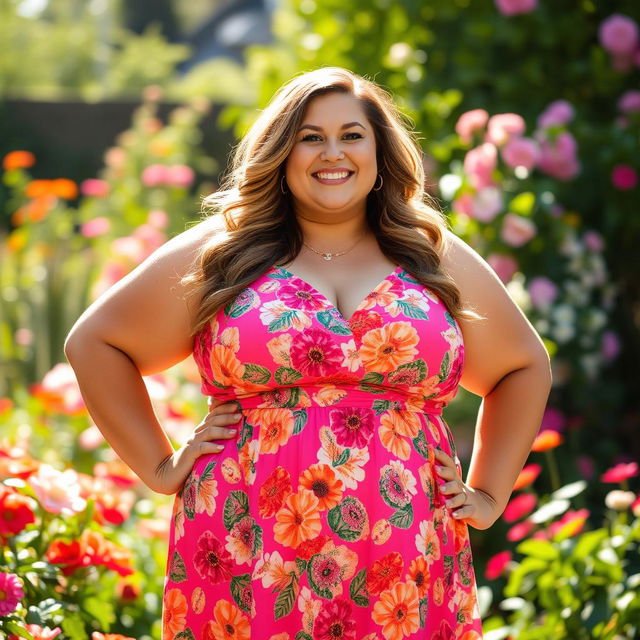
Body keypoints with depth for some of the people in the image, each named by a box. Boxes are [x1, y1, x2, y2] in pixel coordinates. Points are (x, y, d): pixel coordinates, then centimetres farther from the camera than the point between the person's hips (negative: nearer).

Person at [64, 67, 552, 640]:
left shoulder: (439, 260, 12)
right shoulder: (218, 254, 7)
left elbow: (525, 366, 24)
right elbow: (94, 341, 11)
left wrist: (490, 495, 14)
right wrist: (159, 468, 5)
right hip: (247, 573, -1)